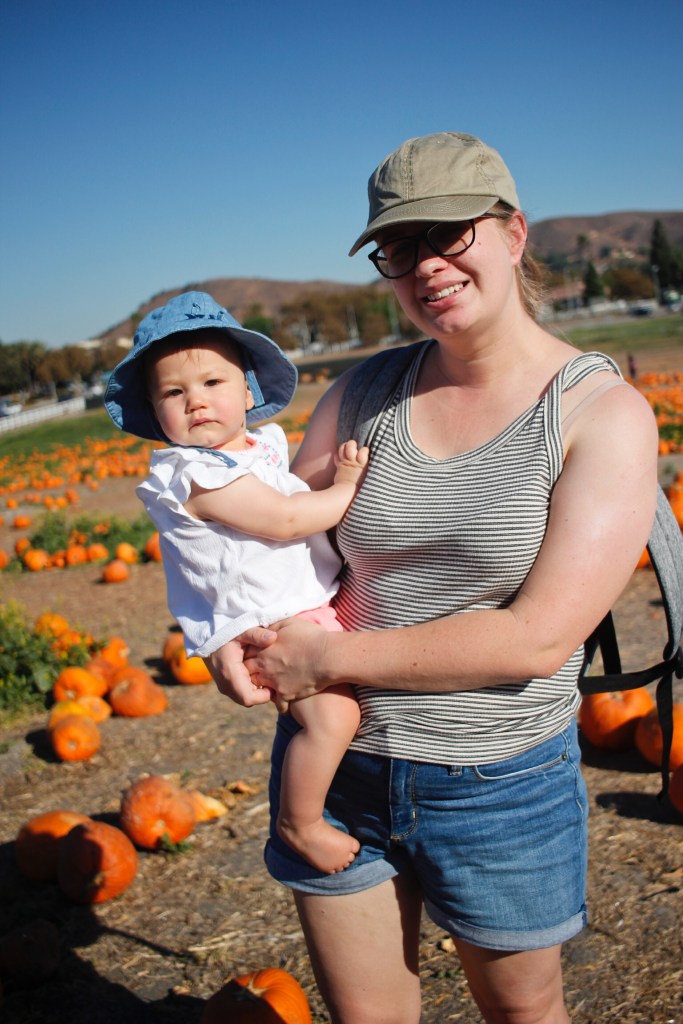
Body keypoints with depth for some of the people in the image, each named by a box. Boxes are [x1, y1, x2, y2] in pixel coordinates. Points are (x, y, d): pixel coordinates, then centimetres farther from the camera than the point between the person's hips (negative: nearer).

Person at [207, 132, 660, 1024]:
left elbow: (540, 638, -21)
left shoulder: (605, 412, -13)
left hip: (501, 782, -3)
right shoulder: (365, 393, -1)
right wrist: (243, 632, -14)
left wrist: (330, 658, -19)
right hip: (334, 760, 3)